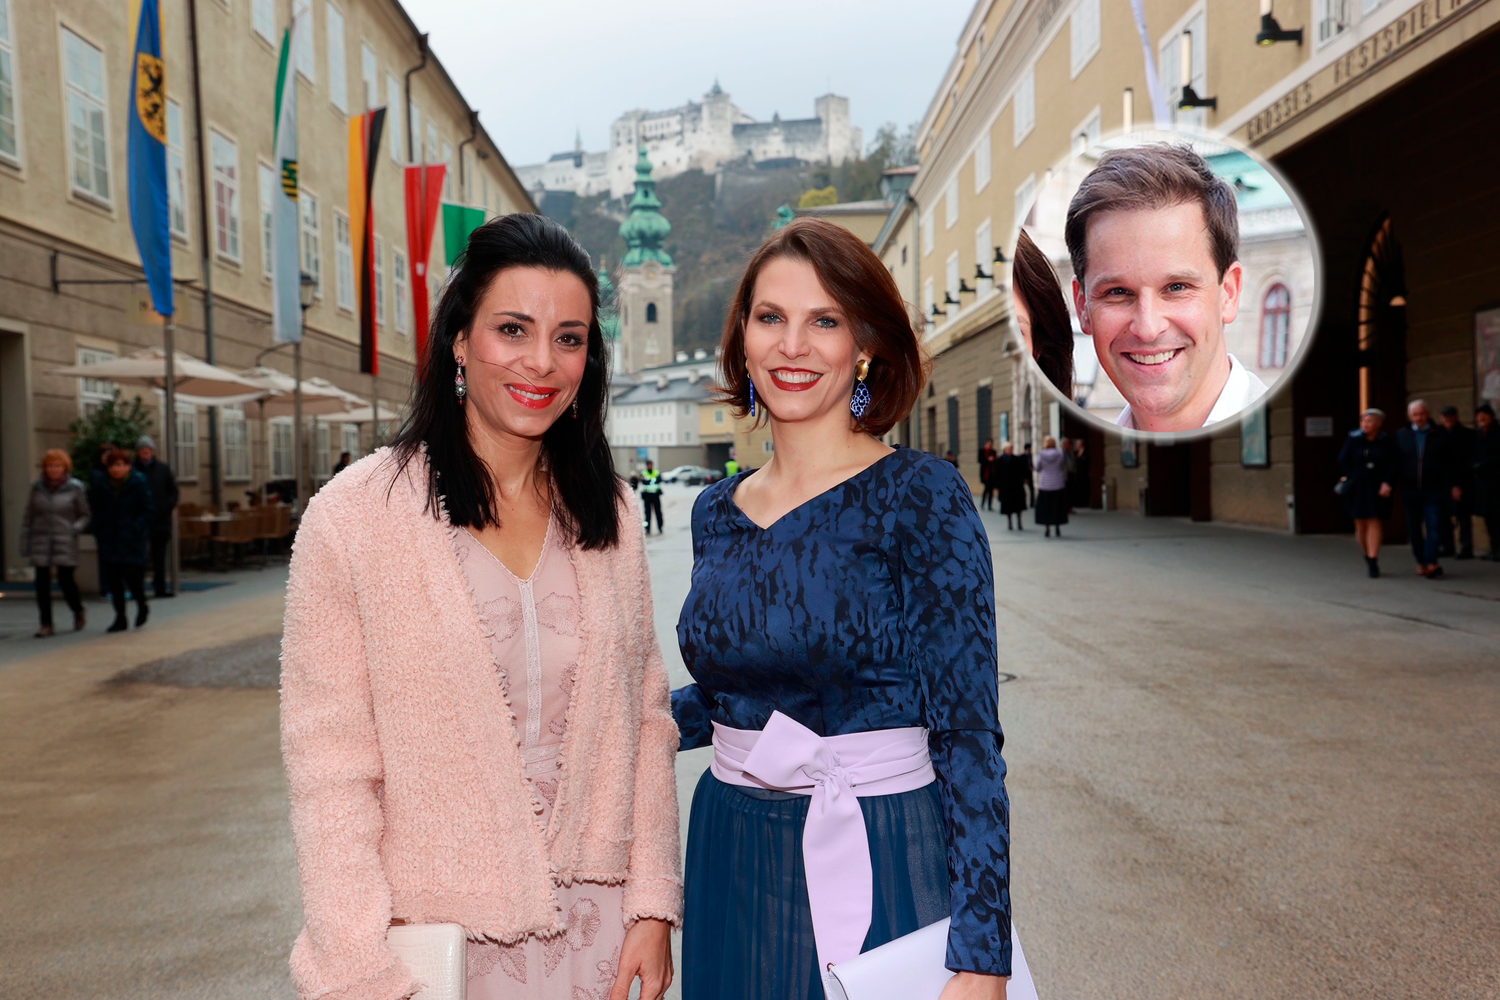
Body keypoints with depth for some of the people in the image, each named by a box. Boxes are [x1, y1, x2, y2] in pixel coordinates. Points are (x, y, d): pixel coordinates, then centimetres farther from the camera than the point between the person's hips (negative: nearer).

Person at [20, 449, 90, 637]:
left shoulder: (75, 488, -1)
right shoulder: (37, 488, 5)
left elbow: (85, 515, 5)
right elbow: (27, 517, 9)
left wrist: (76, 528, -15)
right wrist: (24, 545, 6)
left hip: (65, 543, -2)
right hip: (41, 542, 2)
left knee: (65, 580, -6)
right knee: (42, 583, -2)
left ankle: (78, 611, 22)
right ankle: (46, 625, 5)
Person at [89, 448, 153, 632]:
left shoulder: (139, 483, -6)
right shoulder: (100, 483, 4)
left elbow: (149, 511, -4)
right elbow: (95, 510, 14)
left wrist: (135, 528, -13)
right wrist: (97, 528, 0)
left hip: (133, 540, -4)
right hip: (109, 539, 4)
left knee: (131, 574, -10)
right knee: (113, 577, 4)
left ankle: (142, 606, 19)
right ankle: (120, 618, 12)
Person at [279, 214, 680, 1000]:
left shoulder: (607, 514, 1)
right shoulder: (353, 517, -12)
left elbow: (645, 720, 3)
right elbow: (329, 768, -12)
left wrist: (653, 904, 0)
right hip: (431, 934, -3)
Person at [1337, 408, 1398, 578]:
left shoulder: (1386, 442, 0)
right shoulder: (1353, 440, 1)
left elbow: (1393, 464, -5)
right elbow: (1343, 462, 5)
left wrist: (1387, 483, -16)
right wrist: (1352, 479, -3)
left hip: (1378, 488, -1)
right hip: (1357, 488, 1)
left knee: (1375, 521, -7)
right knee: (1360, 523, 6)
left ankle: (1373, 560, -10)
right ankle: (1367, 555, 24)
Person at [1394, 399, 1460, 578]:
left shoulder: (1440, 434, 3)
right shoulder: (1401, 435, 8)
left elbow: (1449, 463, 3)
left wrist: (1452, 485, -2)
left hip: (1434, 489, -2)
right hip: (1410, 489, 2)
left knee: (1434, 525, -9)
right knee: (1414, 528, 7)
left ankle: (1431, 563, -13)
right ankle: (1421, 562, 18)